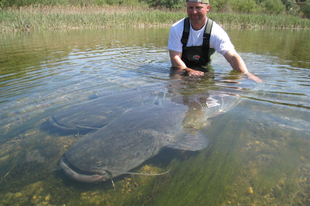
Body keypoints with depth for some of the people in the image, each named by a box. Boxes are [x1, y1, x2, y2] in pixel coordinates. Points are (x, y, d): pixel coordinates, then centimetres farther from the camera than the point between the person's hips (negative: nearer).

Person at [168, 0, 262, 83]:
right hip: (181, 71, 0)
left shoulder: (217, 32, -17)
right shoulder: (176, 29, -15)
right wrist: (188, 70, -38)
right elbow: (175, 57, -19)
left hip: (204, 70, 0)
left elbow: (232, 56, -25)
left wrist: (246, 73, -43)